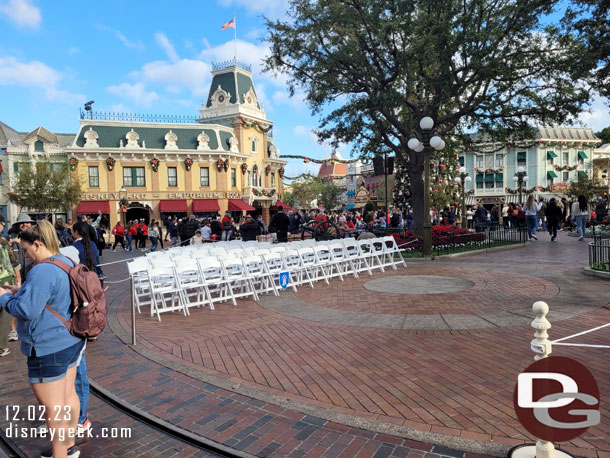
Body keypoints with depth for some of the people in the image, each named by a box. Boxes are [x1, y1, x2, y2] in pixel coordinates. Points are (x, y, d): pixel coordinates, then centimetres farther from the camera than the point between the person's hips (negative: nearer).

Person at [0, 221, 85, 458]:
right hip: (70, 341, 10)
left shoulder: (42, 271, -24)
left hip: (49, 349, -10)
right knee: (68, 395, 21)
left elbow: (26, 310, -25)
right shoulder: (66, 263, 7)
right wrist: (21, 291, 12)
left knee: (53, 406, 4)